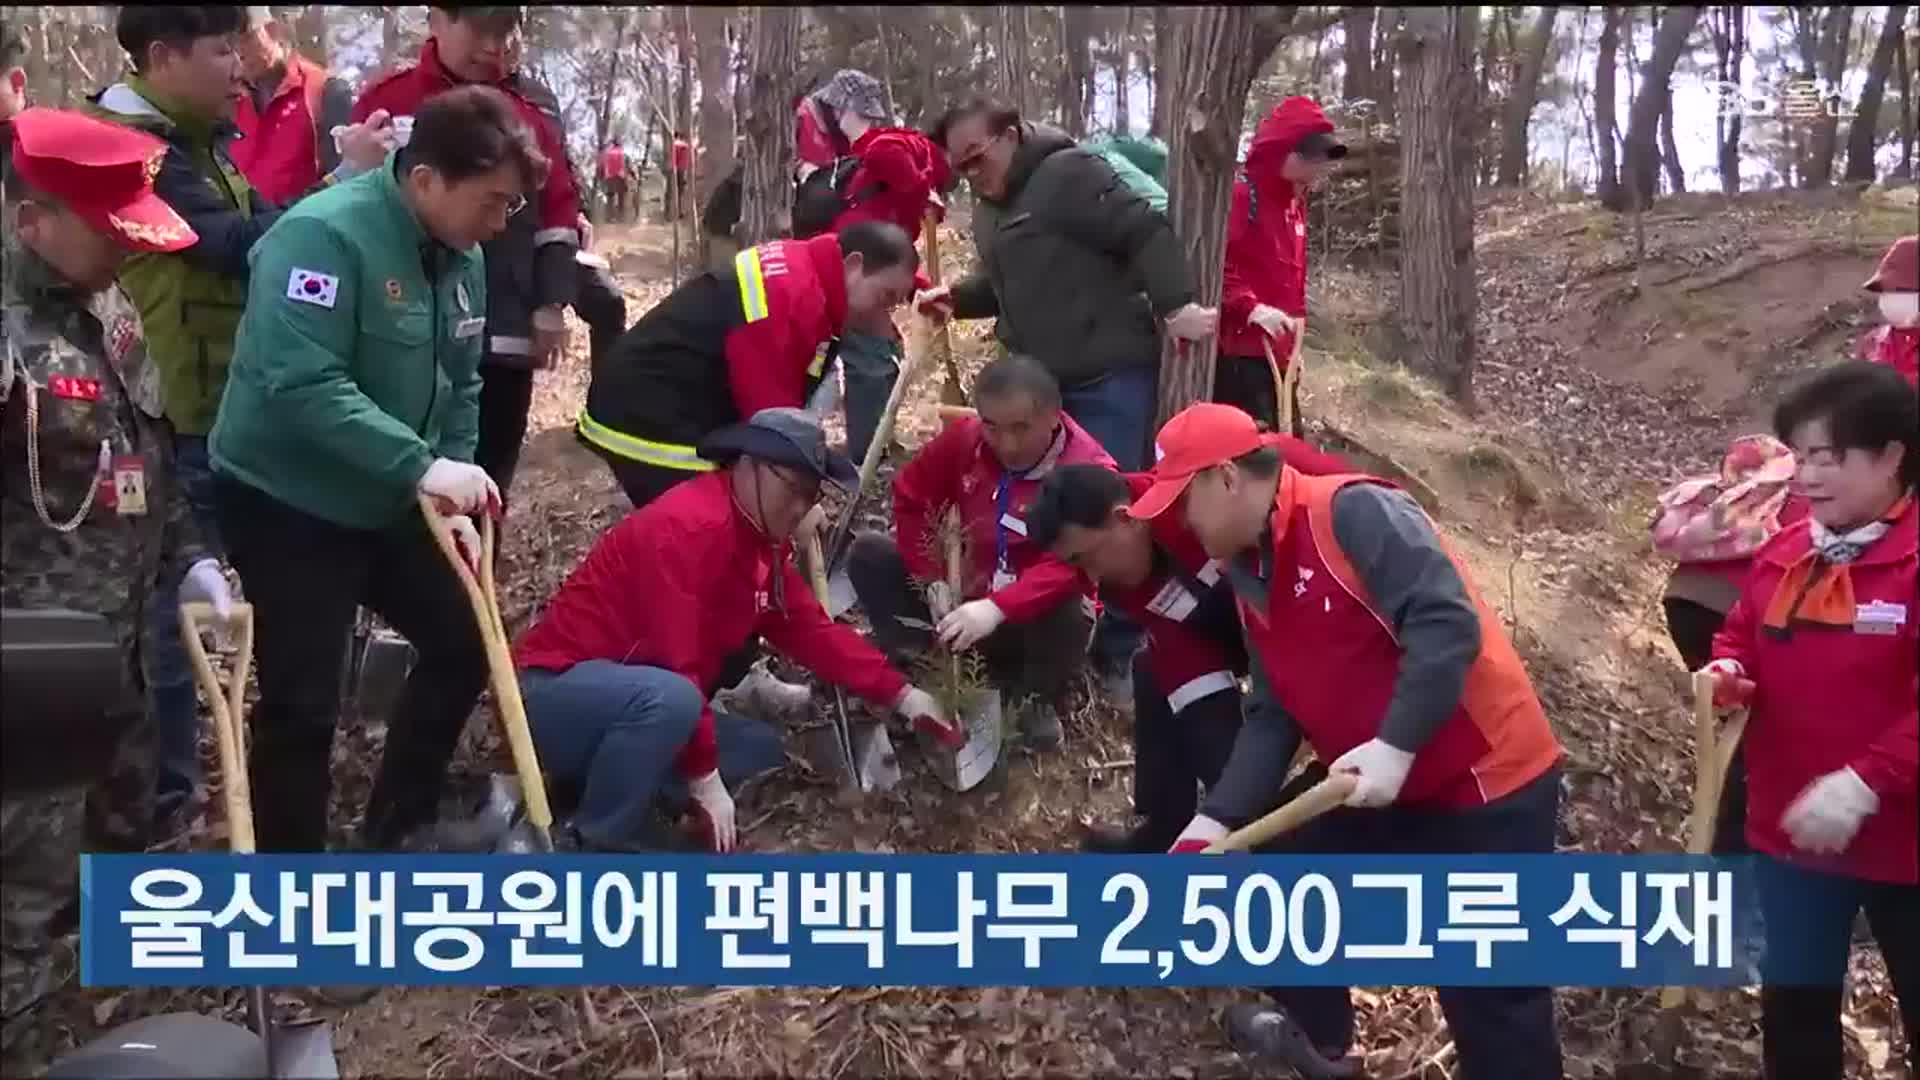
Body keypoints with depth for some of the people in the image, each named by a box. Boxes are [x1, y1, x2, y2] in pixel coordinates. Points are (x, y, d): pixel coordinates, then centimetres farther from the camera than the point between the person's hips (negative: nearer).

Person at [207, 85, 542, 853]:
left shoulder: (462, 257, 2)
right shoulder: (325, 234, -23)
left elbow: (459, 390, 11)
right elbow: (302, 385, -33)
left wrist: (456, 502, 3)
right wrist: (423, 467, -35)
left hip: (387, 503, 8)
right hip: (286, 503, -8)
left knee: (464, 644, 12)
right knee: (303, 704, -5)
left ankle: (397, 832, 30)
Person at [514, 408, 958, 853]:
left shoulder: (765, 541, 5)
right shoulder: (687, 527, -25)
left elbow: (812, 630, 7)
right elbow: (675, 668, -28)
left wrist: (901, 695, 0)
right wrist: (704, 780, -22)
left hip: (643, 702, 10)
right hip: (558, 692, -10)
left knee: (762, 748, 5)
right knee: (670, 699, -37)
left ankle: (599, 784, 6)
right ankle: (599, 848, -16)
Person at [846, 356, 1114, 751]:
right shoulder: (964, 438, -9)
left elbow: (1074, 565, -34)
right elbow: (910, 499, 2)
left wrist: (997, 608, -46)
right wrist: (933, 582, -9)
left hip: (1036, 617, -4)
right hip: (968, 596, 4)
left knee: (1069, 614, -39)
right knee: (868, 552, -10)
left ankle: (1041, 702, -7)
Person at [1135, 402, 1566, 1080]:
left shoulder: (1352, 512, -21)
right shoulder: (1250, 578, 7)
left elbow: (1448, 623, -28)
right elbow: (1272, 716, 7)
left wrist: (1396, 746, -32)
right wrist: (1215, 821, -2)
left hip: (1489, 777, -9)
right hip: (1377, 789, 9)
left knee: (1488, 981, -4)